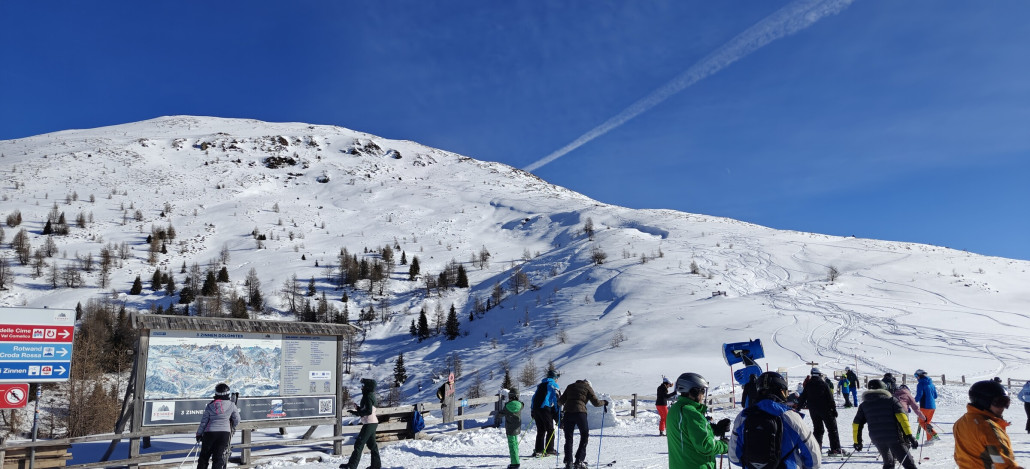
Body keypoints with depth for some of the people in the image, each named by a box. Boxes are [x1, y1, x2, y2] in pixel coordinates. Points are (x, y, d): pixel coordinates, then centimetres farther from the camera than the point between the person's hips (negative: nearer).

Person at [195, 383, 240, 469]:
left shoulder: (210, 405, 1)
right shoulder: (231, 405, -1)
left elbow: (203, 421, 4)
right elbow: (237, 420, 6)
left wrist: (199, 434, 15)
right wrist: (232, 428, 26)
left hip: (210, 432, 1)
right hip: (224, 433, -1)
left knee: (204, 455, 15)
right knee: (219, 457, 2)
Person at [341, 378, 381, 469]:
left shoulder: (368, 397, -15)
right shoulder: (370, 395, 15)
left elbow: (369, 411, -22)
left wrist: (356, 413, -17)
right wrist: (358, 409, 6)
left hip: (369, 423, -10)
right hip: (372, 423, 10)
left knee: (359, 444, -8)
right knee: (371, 444, 16)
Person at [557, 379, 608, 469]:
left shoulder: (570, 386, 22)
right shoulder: (588, 388, 13)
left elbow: (561, 401, 20)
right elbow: (596, 403, 7)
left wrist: (560, 403, 43)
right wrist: (604, 402, 27)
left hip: (567, 413, 3)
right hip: (580, 412, -3)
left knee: (568, 438, 10)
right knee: (584, 436, 12)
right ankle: (579, 461, 5)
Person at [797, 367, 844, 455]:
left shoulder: (808, 385, 3)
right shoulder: (824, 384, -7)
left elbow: (802, 398, 7)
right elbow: (830, 399, -9)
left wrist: (799, 407, 17)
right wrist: (834, 409, -5)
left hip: (813, 411, 4)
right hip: (825, 410, -4)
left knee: (818, 430, 12)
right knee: (832, 429, 3)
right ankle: (836, 449, -3)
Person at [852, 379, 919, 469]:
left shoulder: (864, 405, 13)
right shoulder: (891, 400, 6)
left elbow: (857, 424, 10)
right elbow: (902, 417, -8)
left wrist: (857, 441, 19)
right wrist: (909, 435, -13)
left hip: (877, 439, 3)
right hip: (894, 437, -3)